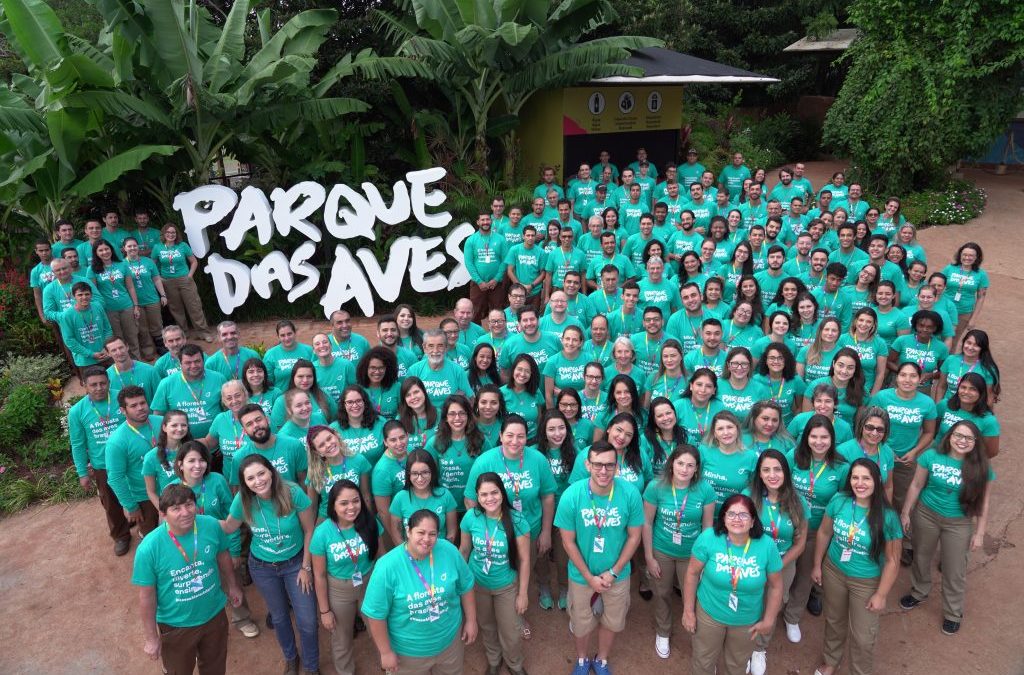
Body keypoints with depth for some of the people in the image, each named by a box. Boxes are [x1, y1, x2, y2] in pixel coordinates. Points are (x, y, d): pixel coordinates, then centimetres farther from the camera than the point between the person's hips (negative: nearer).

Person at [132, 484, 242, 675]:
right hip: (176, 626, -3)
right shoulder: (149, 548, -28)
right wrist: (151, 638, -9)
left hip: (214, 615, 3)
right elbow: (146, 596, -16)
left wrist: (232, 586, 13)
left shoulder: (211, 525, -20)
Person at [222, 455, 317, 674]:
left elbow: (309, 531, -15)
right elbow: (228, 527, -1)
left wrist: (306, 567, -10)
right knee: (279, 617, 22)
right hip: (262, 567, 2)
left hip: (296, 563, -2)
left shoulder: (293, 493, -28)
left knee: (307, 621, 4)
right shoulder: (243, 500, -21)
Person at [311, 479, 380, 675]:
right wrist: (324, 610, -6)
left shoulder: (370, 522, -18)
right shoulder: (322, 533, -24)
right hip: (339, 590, -2)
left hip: (370, 584, 2)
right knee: (342, 640, 20)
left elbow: (380, 556, -4)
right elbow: (319, 576, -13)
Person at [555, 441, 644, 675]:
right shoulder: (571, 496, -26)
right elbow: (568, 541, -15)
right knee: (581, 623, 21)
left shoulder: (631, 494, -23)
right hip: (582, 575, -1)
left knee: (612, 622, 23)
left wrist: (613, 572, -12)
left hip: (617, 574, 1)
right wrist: (590, 577, -12)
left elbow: (634, 536, -10)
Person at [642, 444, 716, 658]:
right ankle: (662, 634, 47)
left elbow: (707, 526, -6)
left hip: (692, 554, 0)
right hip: (661, 552, 0)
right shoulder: (656, 487, -20)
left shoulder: (705, 490, -19)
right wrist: (649, 557, -6)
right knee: (662, 594, 20)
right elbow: (647, 523, -10)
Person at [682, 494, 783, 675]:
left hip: (747, 620, 1)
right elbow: (692, 573, -12)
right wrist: (688, 611, -7)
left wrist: (768, 620, -2)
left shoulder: (767, 546, -20)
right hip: (709, 613, -1)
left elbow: (775, 586, -6)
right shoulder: (708, 538, -23)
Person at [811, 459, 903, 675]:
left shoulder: (887, 516, -24)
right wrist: (817, 565, 6)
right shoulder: (839, 501, -17)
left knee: (862, 636, 12)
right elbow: (824, 533, -1)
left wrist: (881, 595, -12)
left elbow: (892, 560, -15)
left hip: (867, 582, -3)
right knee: (834, 621, 25)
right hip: (833, 572, 3)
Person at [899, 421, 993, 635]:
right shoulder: (931, 456, -15)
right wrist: (905, 513, -1)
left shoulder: (981, 468, -13)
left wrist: (980, 533, -4)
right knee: (921, 558, 22)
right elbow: (916, 485, -5)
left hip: (959, 524, -1)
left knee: (955, 571, 10)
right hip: (926, 515, 1)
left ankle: (953, 613, 33)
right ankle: (919, 593, 48)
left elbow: (983, 503, -5)